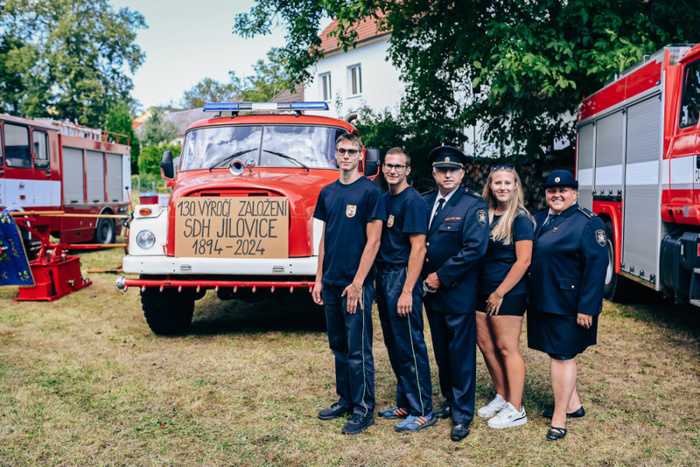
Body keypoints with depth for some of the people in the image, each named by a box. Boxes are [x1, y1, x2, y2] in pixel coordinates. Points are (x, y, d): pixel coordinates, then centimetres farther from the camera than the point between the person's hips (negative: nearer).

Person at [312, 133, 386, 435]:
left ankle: (363, 410, 11)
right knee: (338, 346, 15)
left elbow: (373, 241, -11)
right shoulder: (328, 192, 11)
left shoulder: (370, 191, -7)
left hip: (356, 284, -6)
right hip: (331, 284, 6)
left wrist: (357, 283, -15)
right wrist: (319, 279, 10)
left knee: (359, 350, 0)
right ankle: (345, 399, 29)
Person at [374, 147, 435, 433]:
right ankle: (405, 404, 26)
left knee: (410, 345, -3)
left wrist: (407, 291, -20)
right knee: (394, 345, 14)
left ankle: (423, 412, 8)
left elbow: (418, 248, -16)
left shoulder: (412, 200, -10)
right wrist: (379, 282, 12)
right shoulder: (384, 199, 14)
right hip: (383, 276, 8)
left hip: (402, 277, -8)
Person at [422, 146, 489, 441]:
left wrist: (441, 277, -16)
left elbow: (475, 249, -18)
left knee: (461, 356, 3)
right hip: (431, 293, 6)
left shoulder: (474, 205, -9)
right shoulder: (424, 202, 8)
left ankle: (462, 415, 15)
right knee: (442, 353, 17)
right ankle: (450, 400, 34)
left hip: (458, 293, -5)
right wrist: (424, 278, 0)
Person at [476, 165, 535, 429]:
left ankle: (516, 410, 10)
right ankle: (502, 396, 29)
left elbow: (523, 261, -15)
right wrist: (484, 293, 8)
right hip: (483, 292, 7)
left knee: (507, 348, -1)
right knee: (484, 344, 12)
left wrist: (500, 293, -14)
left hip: (508, 294, -7)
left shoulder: (520, 219, -10)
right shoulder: (485, 214, 9)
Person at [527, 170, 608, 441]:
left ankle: (560, 417, 11)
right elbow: (526, 255, 15)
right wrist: (529, 297, 10)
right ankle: (573, 404, 34)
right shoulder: (538, 219, 10)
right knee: (558, 353, 17)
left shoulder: (588, 223, -10)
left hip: (567, 304, -7)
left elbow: (597, 265, -16)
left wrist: (587, 307, -20)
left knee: (562, 356, 0)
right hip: (541, 302, 7)